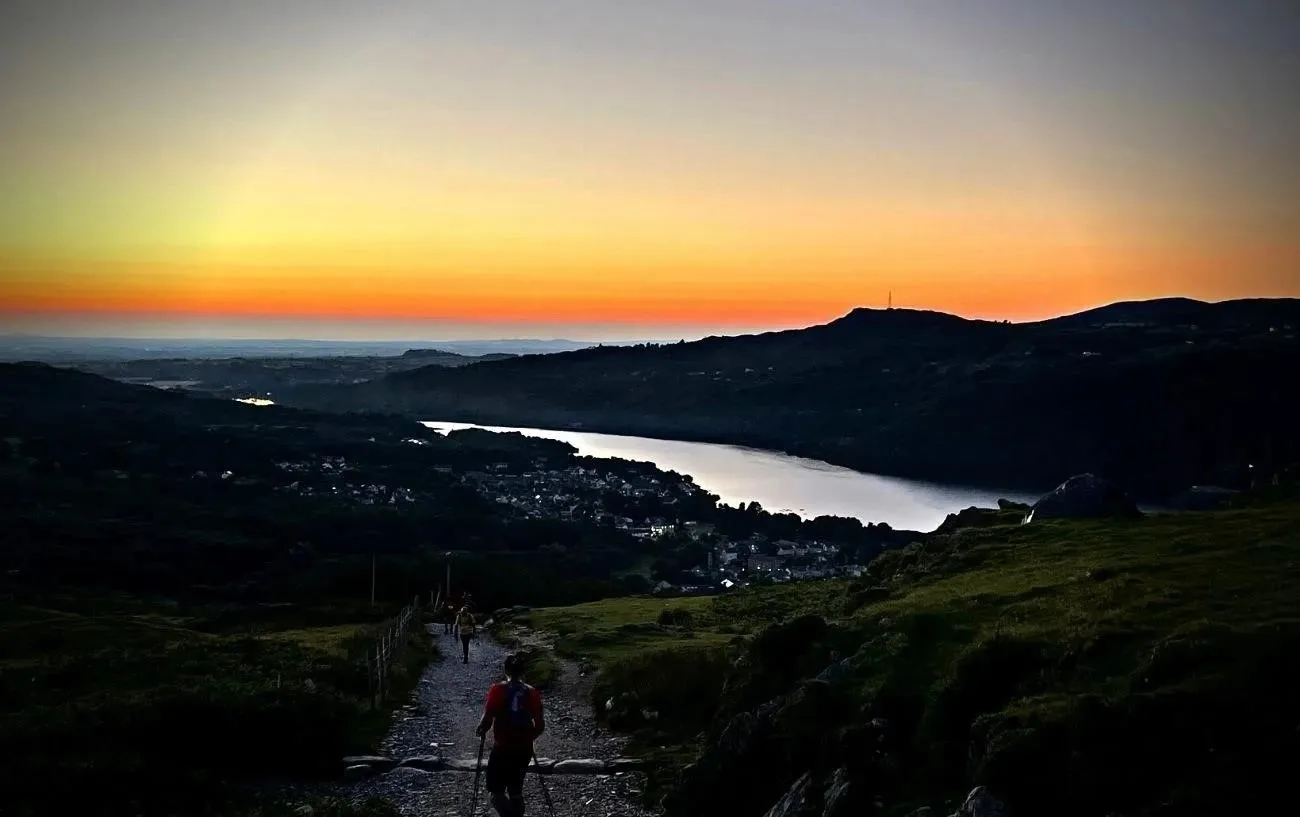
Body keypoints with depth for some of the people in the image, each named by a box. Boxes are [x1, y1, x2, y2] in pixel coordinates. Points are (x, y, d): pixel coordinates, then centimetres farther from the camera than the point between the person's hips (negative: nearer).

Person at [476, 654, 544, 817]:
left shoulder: (497, 690, -9)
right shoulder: (532, 693, 0)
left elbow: (487, 720, -16)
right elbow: (540, 726, 0)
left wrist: (480, 731, 5)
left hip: (502, 748, -4)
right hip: (524, 749, 4)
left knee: (496, 793, 5)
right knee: (516, 791, 19)